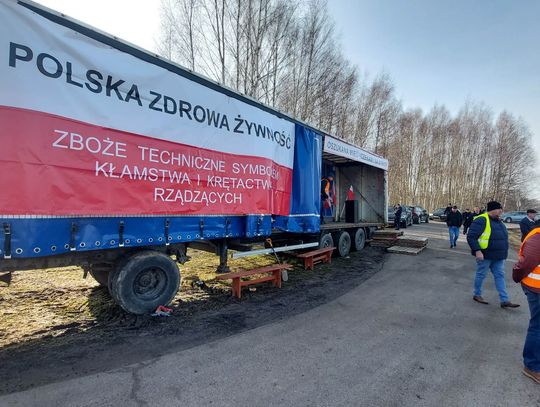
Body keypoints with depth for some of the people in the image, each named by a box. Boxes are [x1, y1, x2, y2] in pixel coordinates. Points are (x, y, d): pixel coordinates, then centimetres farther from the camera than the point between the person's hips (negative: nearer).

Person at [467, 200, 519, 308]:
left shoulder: (498, 221, 11)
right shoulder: (481, 220, -17)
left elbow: (502, 237, 25)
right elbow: (471, 237, -23)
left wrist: (503, 253, 23)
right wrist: (477, 251, -28)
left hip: (498, 257, 8)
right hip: (485, 255, -8)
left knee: (500, 276, 10)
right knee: (481, 275, 5)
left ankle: (505, 300, 16)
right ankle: (477, 295, 22)